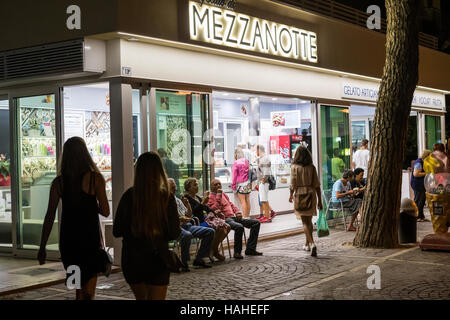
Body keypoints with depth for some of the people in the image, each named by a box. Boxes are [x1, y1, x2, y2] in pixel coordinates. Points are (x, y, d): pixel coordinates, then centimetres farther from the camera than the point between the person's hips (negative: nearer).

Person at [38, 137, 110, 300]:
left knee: (80, 288, 21)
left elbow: (49, 216, 1)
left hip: (67, 240, 4)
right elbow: (105, 212, -9)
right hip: (90, 239, -4)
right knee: (88, 293, -2)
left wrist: (42, 248, 6)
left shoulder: (58, 182, 2)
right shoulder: (95, 178, -7)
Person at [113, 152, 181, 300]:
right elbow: (174, 233, -8)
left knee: (140, 297, 24)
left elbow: (117, 232, -3)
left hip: (131, 258, 2)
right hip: (157, 259, -2)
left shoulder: (128, 196, -7)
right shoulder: (166, 198, -9)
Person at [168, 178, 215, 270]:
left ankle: (198, 259, -3)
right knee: (187, 235, -41)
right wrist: (179, 219, -24)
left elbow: (189, 215, 26)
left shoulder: (178, 200, 25)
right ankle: (184, 263, -25)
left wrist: (187, 204, 8)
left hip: (187, 225, 8)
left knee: (210, 231, -6)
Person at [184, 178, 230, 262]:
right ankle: (213, 251, -12)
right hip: (198, 222, -9)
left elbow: (206, 208, 28)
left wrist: (214, 212, 9)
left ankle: (214, 248, 4)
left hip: (206, 218, 9)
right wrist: (202, 203, -25)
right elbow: (193, 211, -19)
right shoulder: (186, 198, -5)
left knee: (227, 227, -5)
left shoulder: (197, 198, 22)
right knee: (220, 228, -28)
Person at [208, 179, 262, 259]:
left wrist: (238, 212, 9)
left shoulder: (224, 195, 26)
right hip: (224, 219, -9)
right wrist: (218, 196, -14)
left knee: (256, 223, 0)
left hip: (233, 217, 9)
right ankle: (237, 252, -24)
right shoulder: (211, 197, -1)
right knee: (239, 227, -39)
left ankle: (250, 249, -1)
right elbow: (215, 209, -16)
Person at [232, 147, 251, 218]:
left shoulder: (236, 163, -11)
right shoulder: (246, 161, 6)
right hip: (247, 183, 6)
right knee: (247, 200, 10)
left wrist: (233, 185, 1)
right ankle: (248, 216, 15)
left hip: (240, 183, -6)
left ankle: (245, 217, -8)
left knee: (243, 201, -5)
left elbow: (234, 175, -7)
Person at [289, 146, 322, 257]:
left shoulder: (294, 167, -7)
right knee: (309, 220, 18)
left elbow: (293, 184, -8)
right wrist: (319, 200, 6)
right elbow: (317, 185, 0)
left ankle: (312, 244, -16)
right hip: (311, 194, 3)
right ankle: (307, 244, 31)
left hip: (299, 195, -3)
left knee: (305, 222, 1)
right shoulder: (312, 167, 1)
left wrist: (291, 195, 9)